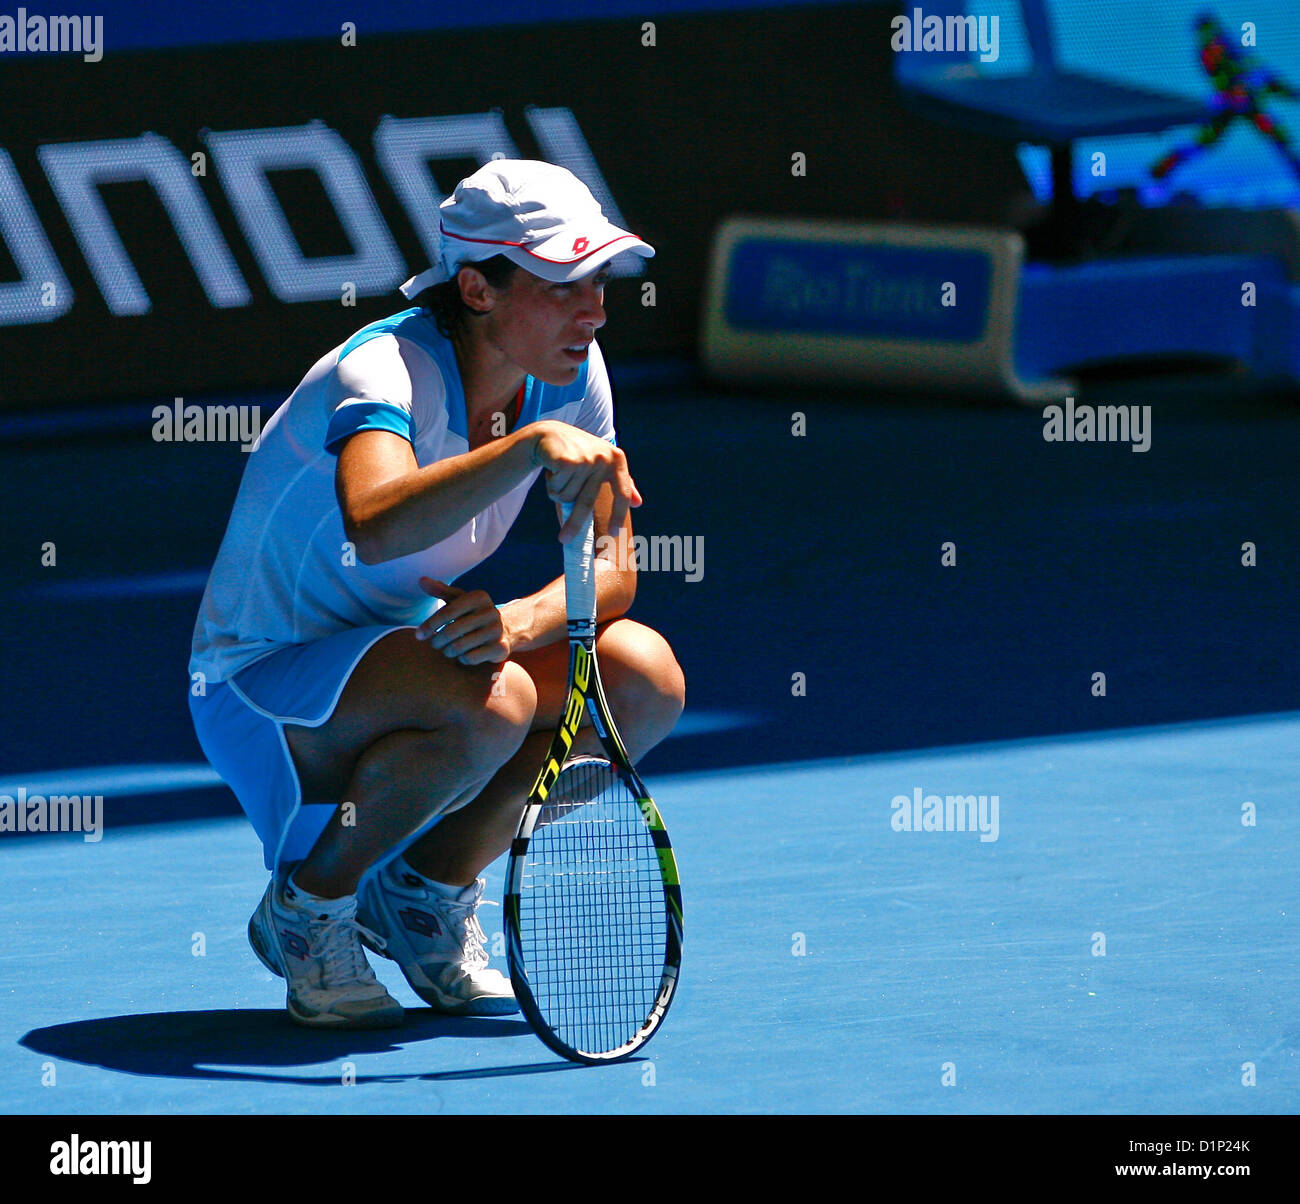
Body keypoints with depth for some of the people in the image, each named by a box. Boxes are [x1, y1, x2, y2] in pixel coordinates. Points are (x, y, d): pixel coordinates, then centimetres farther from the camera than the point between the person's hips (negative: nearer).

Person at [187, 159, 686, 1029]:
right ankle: (308, 906, -10)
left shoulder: (571, 372, -6)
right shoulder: (385, 372, -28)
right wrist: (530, 445, -61)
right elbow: (375, 526, -50)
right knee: (486, 704, -36)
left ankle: (429, 888, 5)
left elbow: (612, 566, -5)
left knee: (644, 678, -14)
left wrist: (516, 622, -26)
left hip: (407, 650, 7)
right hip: (263, 685, -7)